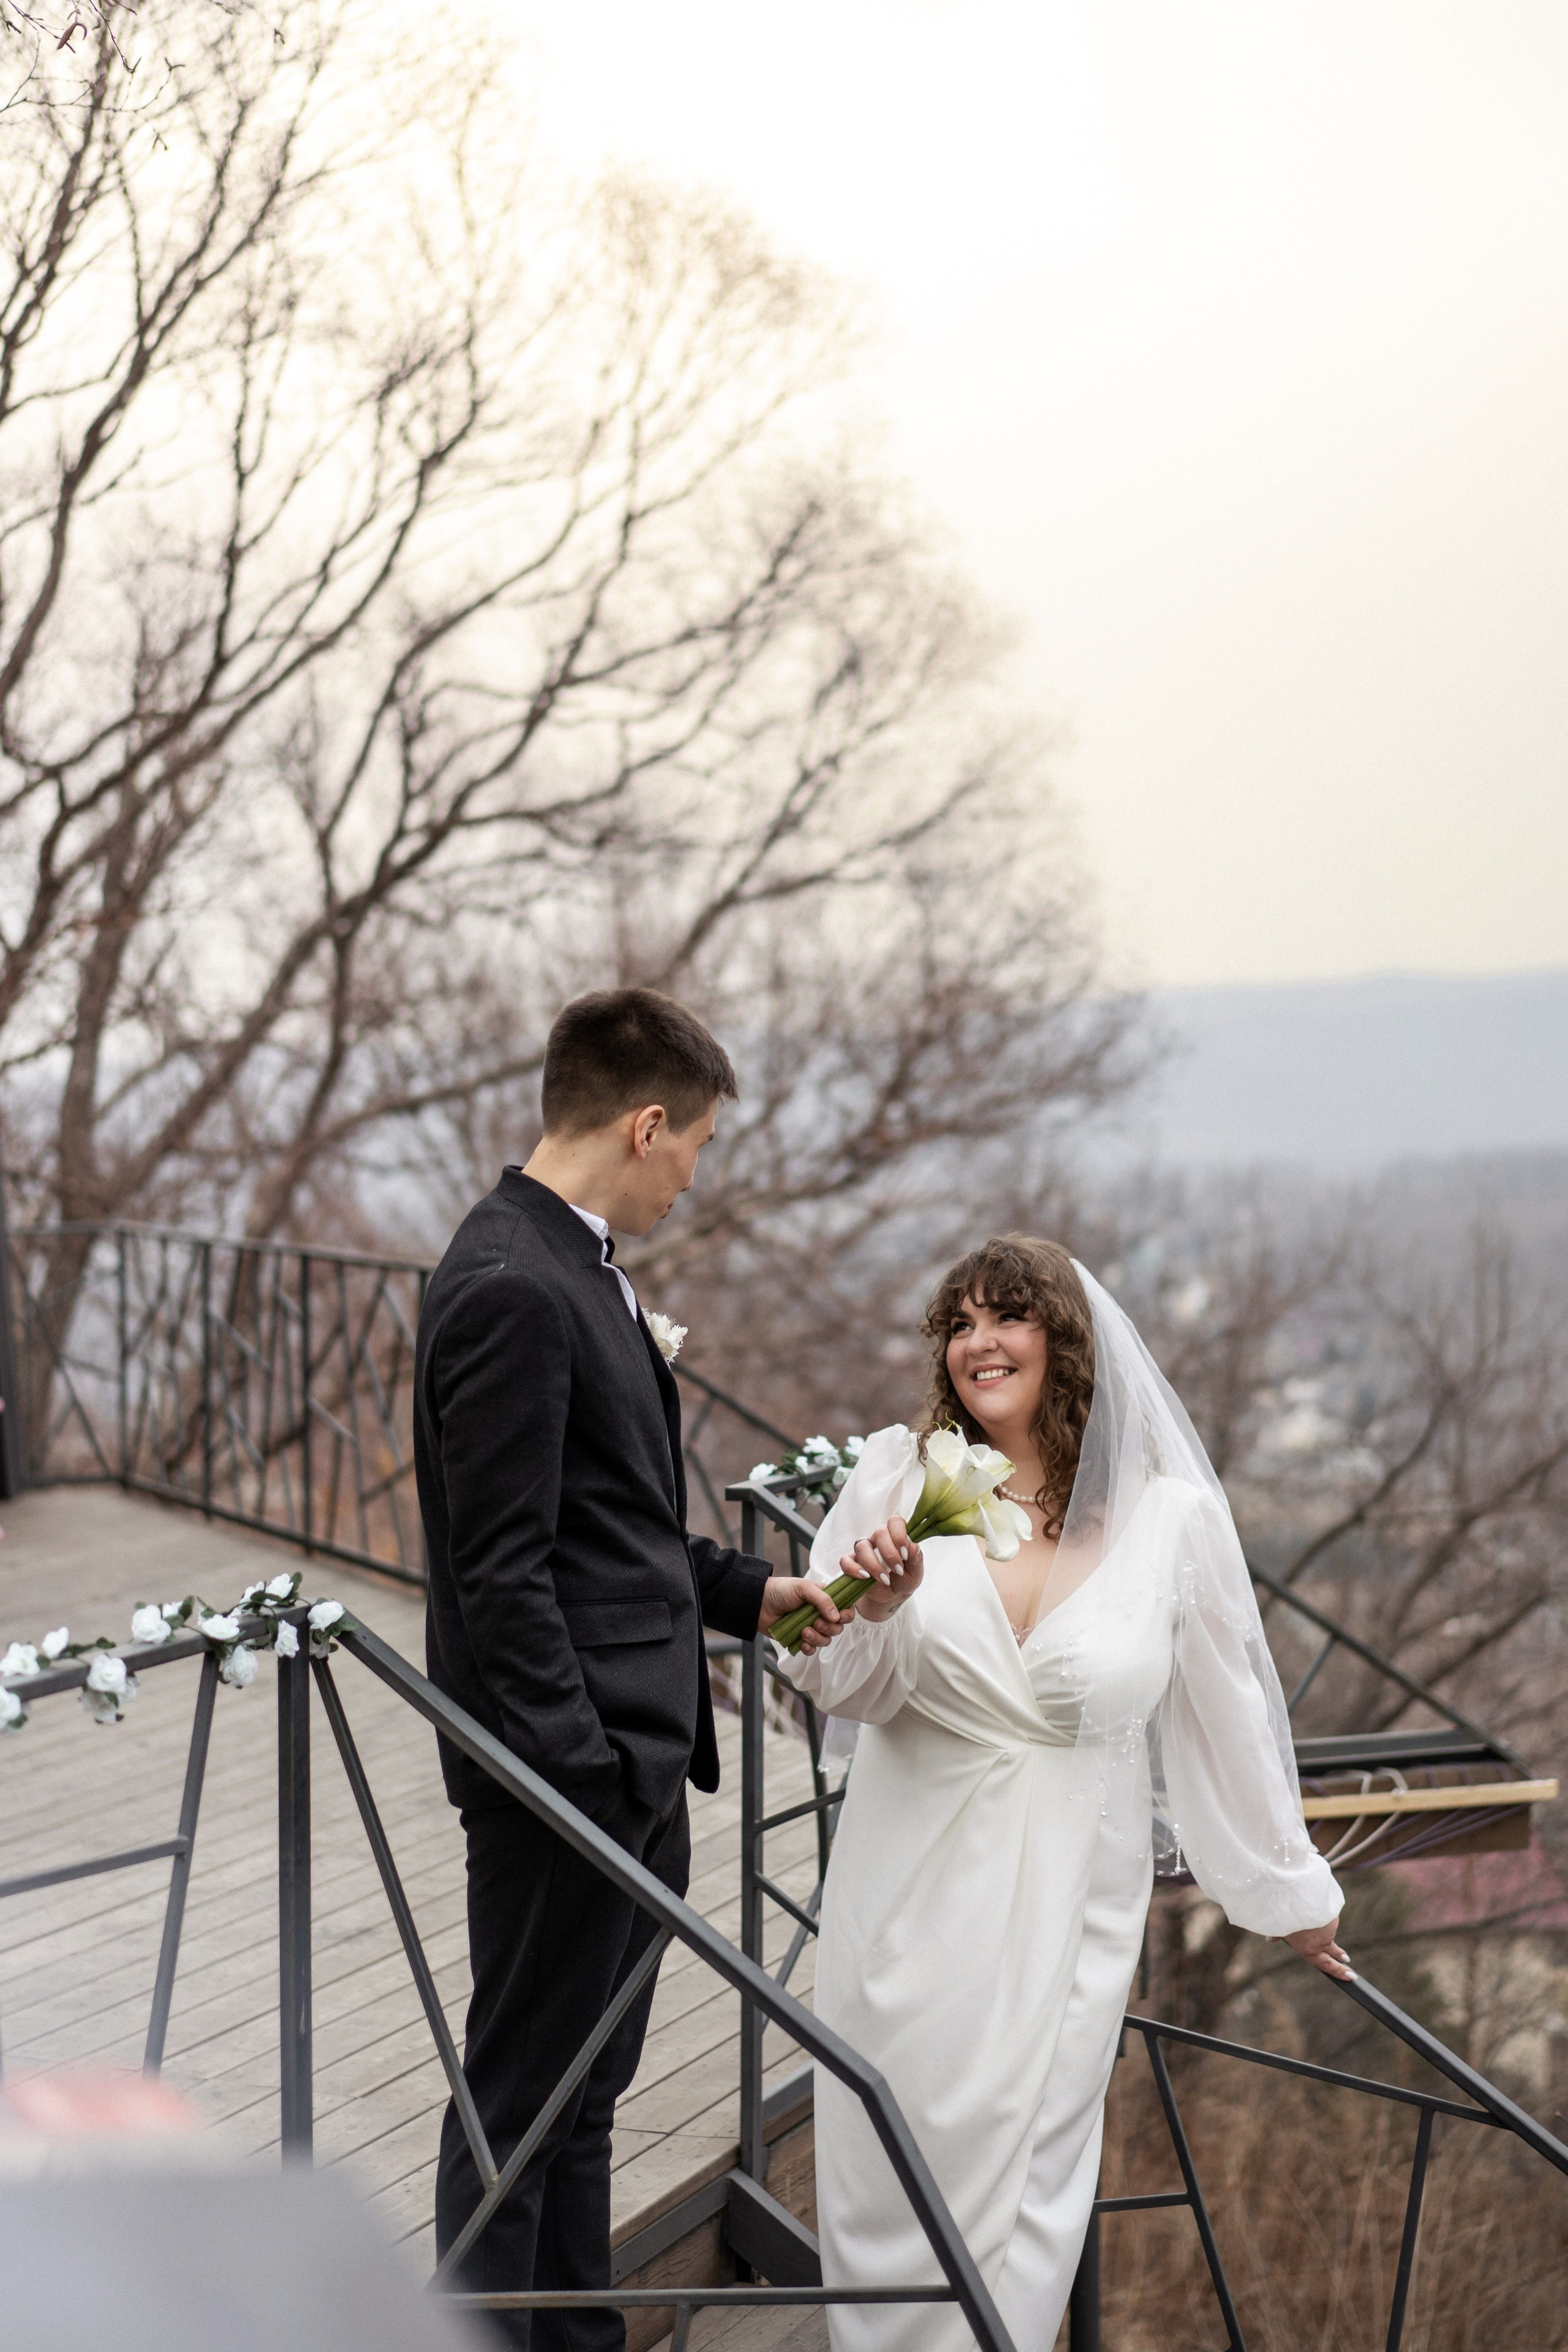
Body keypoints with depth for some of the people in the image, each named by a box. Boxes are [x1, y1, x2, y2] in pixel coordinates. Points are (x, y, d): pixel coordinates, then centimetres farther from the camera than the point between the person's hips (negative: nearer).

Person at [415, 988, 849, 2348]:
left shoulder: (576, 1267, 13)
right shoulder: (510, 1289, -19)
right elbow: (500, 1571, -22)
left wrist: (746, 1592, 19)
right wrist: (581, 1775, -21)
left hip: (637, 1760, 10)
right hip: (572, 1773, -10)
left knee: (585, 2091, 19)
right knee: (520, 2104, 2)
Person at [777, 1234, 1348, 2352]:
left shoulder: (1173, 1516, -7)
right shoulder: (903, 1476, -6)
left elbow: (1222, 1714, 5)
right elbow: (838, 1686, -2)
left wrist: (1291, 1889, 14)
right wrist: (878, 1609, -25)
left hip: (1066, 1906, -1)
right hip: (911, 1893, 1)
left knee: (1020, 2191, 4)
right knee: (890, 2170, 10)